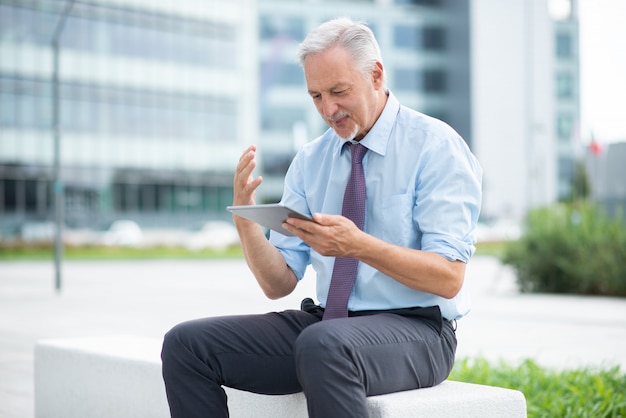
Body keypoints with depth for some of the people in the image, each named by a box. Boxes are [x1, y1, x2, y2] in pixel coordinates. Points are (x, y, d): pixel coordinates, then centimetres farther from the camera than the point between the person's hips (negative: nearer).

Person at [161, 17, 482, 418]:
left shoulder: (436, 146, -6)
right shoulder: (309, 160, 9)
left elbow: (448, 278, -15)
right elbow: (279, 284, 7)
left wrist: (359, 246, -28)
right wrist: (245, 219, -11)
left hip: (414, 329, -6)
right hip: (324, 322, 6)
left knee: (324, 344, -39)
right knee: (186, 343, -9)